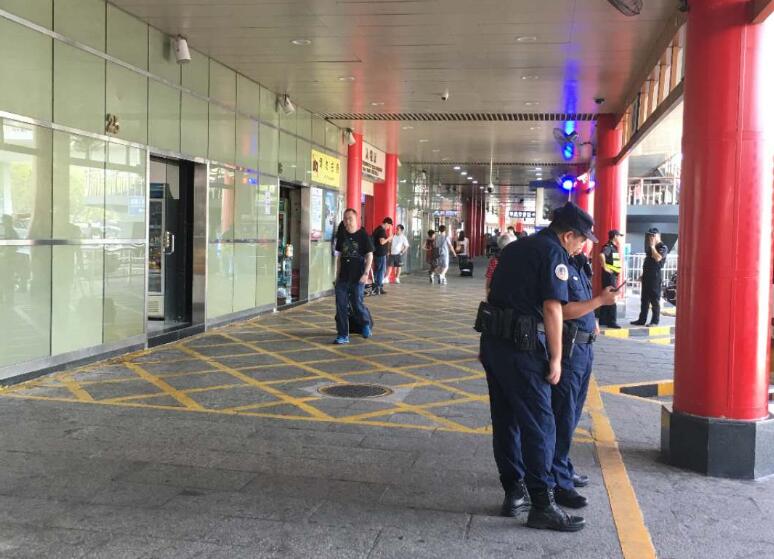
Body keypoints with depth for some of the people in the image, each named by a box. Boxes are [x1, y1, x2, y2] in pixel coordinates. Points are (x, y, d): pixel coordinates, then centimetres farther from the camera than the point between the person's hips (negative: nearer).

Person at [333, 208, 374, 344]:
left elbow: (369, 255, -5)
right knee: (341, 306, -1)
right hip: (343, 277, 4)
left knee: (357, 305, 1)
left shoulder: (363, 235, -5)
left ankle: (366, 324, 31)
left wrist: (366, 273, -15)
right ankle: (343, 336, 5)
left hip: (357, 278, -4)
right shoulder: (342, 235, 9)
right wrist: (337, 275, 13)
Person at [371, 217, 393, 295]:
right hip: (381, 254, -10)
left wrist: (388, 240, 20)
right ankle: (379, 288, -3)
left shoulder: (377, 229, 15)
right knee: (381, 271, -4)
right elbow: (382, 242, -24)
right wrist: (389, 238, -10)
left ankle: (375, 287, 16)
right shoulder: (382, 230, -16)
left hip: (376, 253, 10)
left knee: (376, 270, 13)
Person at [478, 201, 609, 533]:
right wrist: (555, 358, -12)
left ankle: (514, 493, 23)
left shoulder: (515, 247, 17)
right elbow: (552, 308, -16)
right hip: (523, 347, -9)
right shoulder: (554, 253, -8)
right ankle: (542, 505, 1)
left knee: (505, 421, 14)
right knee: (539, 425, -2)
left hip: (493, 342, 9)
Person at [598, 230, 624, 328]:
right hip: (609, 275, -10)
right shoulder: (608, 246, -14)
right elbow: (601, 255, -35)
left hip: (613, 275, 10)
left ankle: (603, 320, 18)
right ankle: (611, 321, -7)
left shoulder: (614, 247, 17)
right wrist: (605, 267, -27)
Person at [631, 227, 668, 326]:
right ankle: (642, 320, 14)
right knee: (644, 299, 9)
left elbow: (658, 258, -24)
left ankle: (655, 321, 1)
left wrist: (652, 246, -16)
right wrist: (643, 273, 19)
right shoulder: (651, 247, 17)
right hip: (647, 275, 8)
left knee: (655, 299, -4)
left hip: (655, 275, -8)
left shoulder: (662, 247, -7)